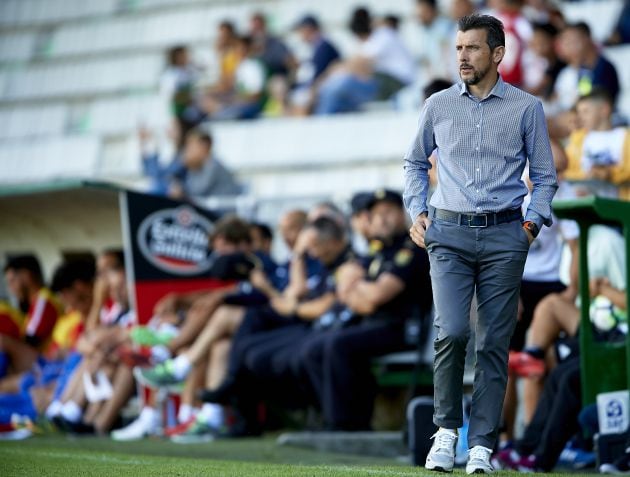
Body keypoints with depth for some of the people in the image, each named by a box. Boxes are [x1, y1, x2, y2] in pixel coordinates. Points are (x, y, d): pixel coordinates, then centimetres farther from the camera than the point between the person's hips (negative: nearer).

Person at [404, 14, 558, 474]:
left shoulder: (526, 108, 4)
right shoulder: (438, 106, 8)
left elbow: (545, 176, 9)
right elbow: (415, 163, 20)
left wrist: (534, 220, -5)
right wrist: (417, 211, 7)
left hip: (503, 237, 0)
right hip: (449, 233, 0)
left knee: (494, 344, 0)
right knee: (451, 331, -16)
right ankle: (447, 428, 3)